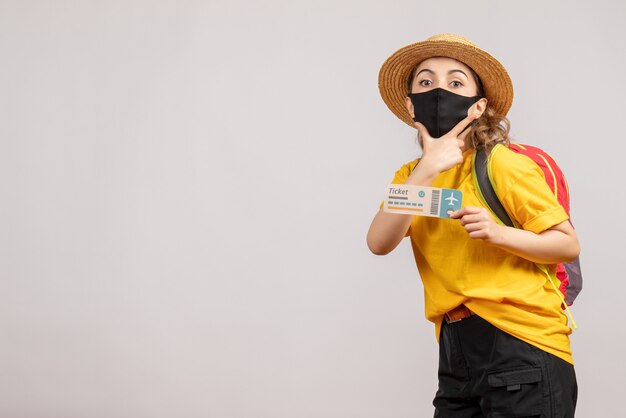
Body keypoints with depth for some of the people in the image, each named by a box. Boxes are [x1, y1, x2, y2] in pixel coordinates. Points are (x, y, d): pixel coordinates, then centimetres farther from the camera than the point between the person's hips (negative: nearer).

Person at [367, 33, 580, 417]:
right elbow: (379, 243, -9)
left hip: (522, 345, -5)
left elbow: (568, 245, -6)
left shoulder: (503, 164, -7)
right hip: (456, 352, 5)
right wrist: (427, 171, -19)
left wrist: (499, 233, -22)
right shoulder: (410, 176, 9)